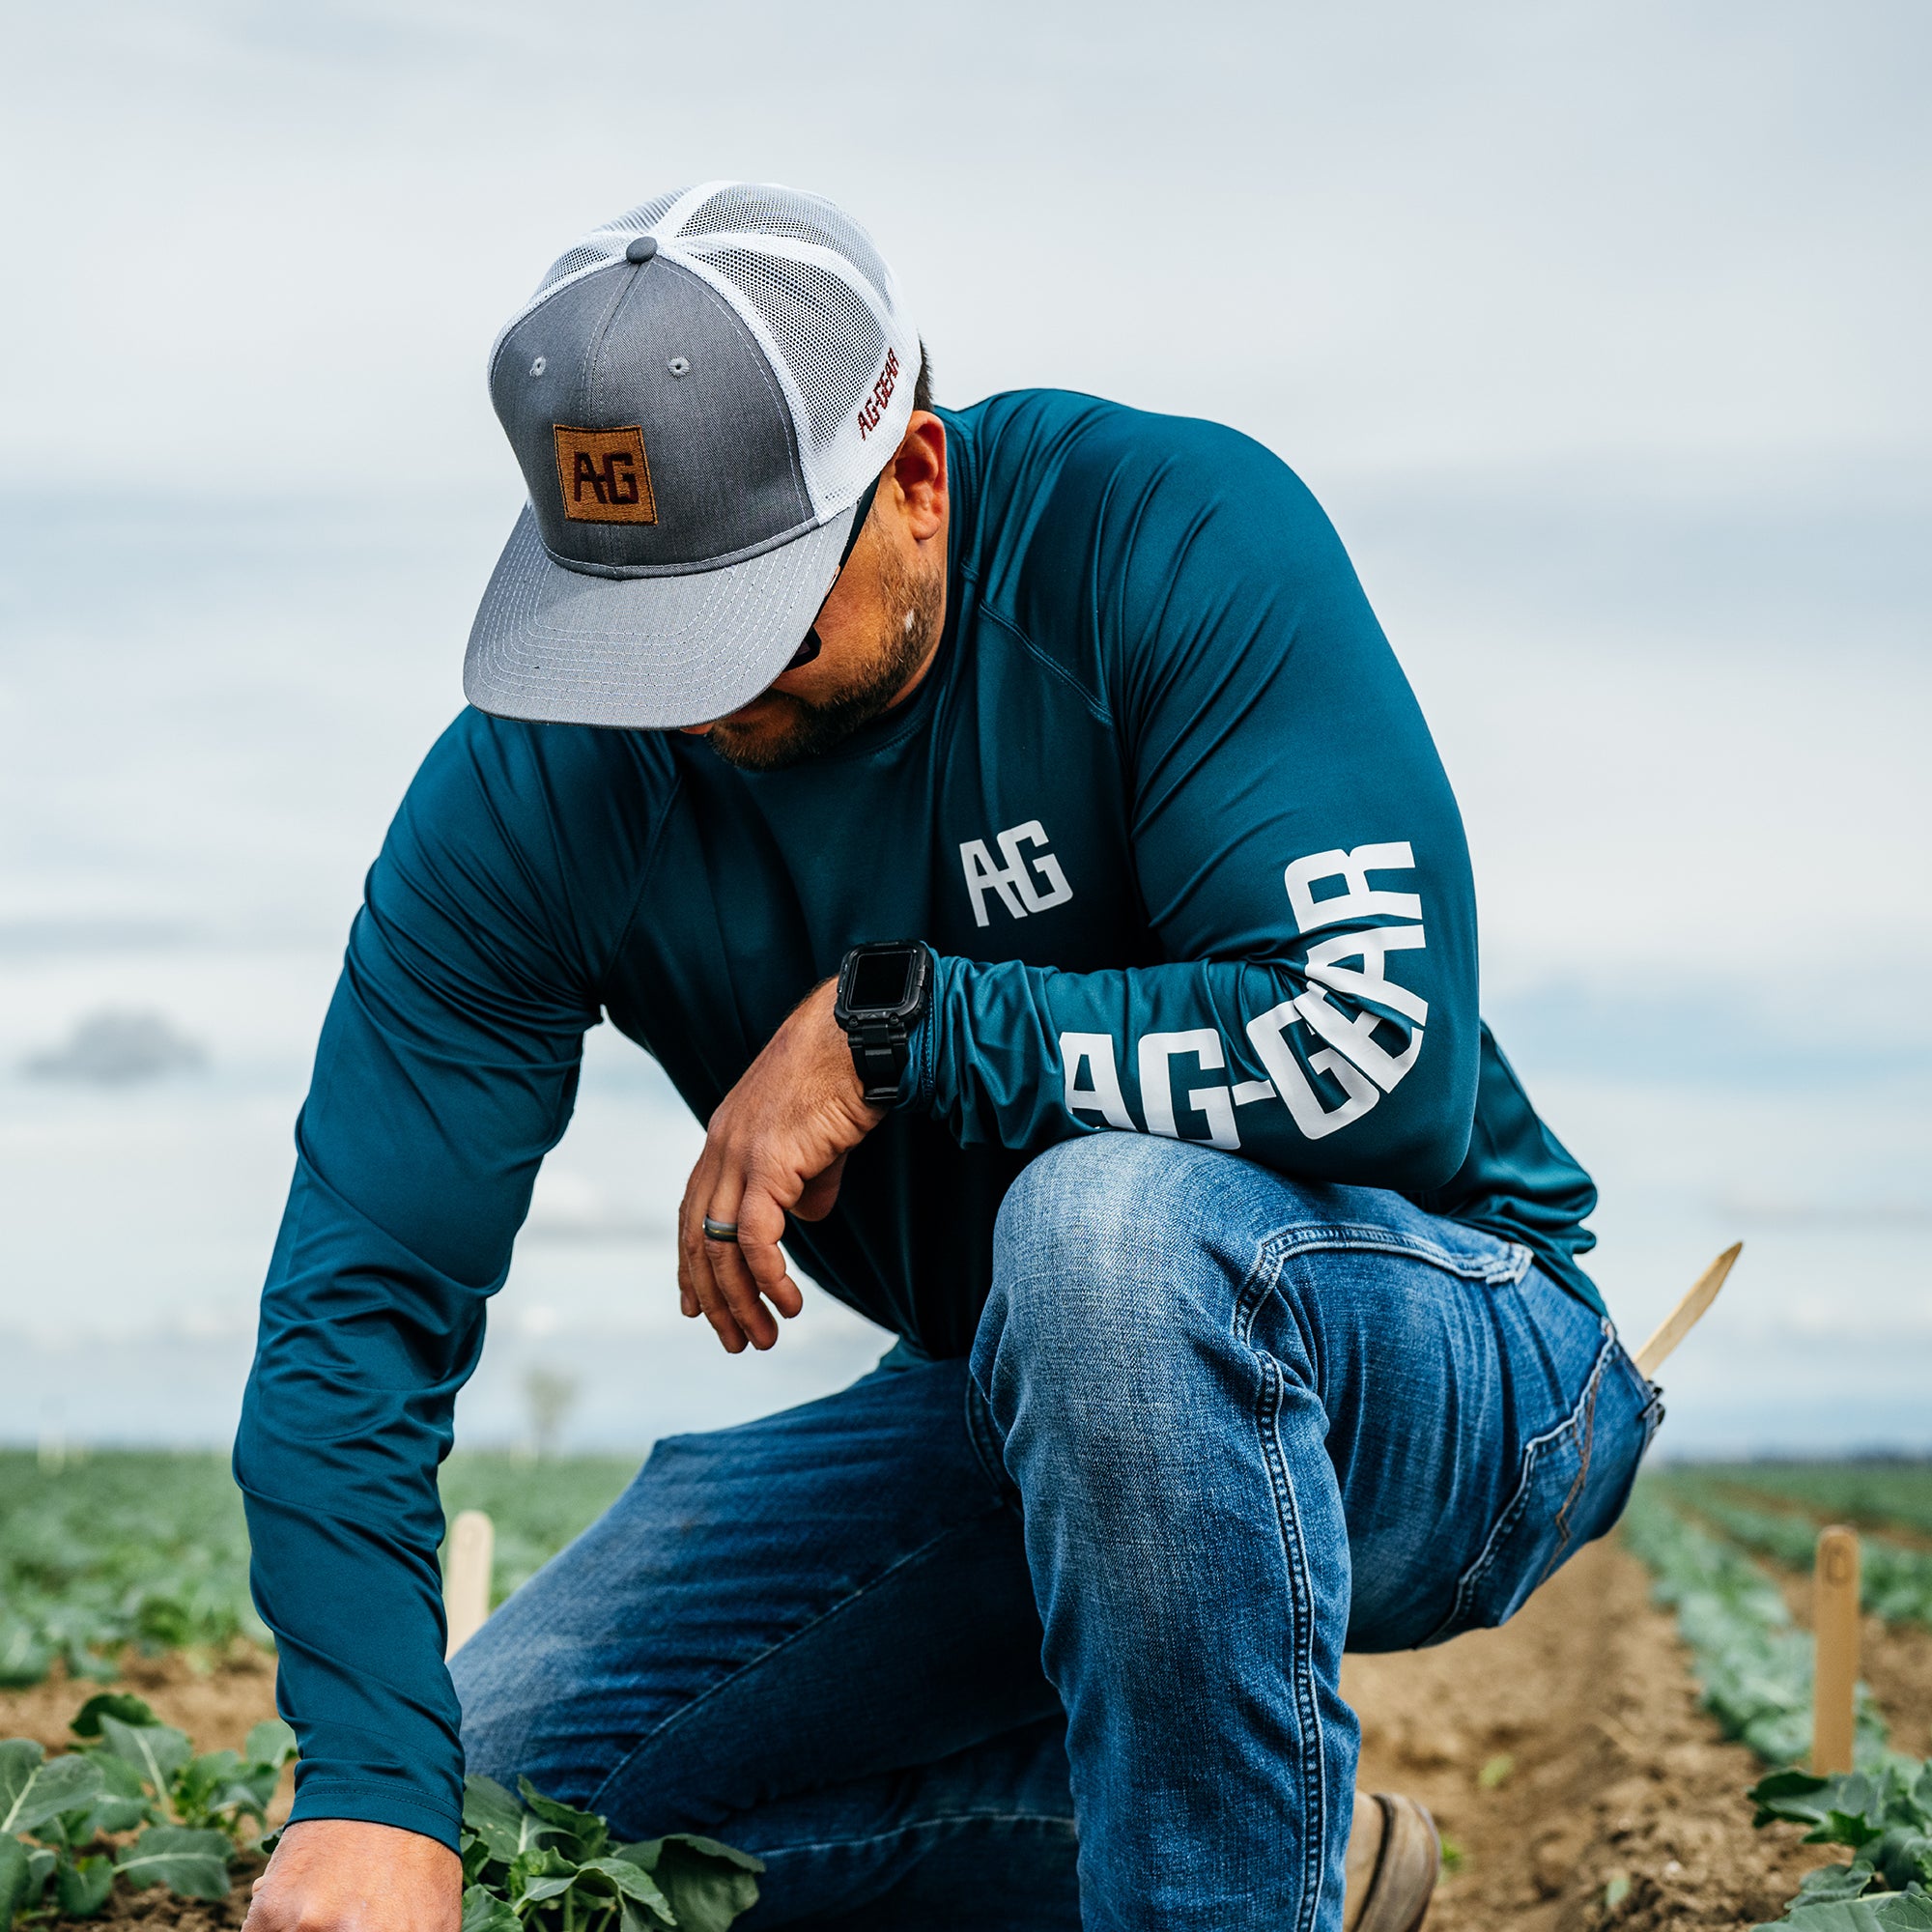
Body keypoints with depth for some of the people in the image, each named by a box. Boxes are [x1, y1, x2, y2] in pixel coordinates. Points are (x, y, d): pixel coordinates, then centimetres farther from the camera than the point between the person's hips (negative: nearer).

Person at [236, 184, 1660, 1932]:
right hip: (1034, 1417, 6)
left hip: (1439, 1362, -5)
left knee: (1108, 1218, -38)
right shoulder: (534, 786, -12)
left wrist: (892, 1023, -28)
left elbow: (1380, 1043, -30)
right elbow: (363, 1290, -14)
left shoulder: (1178, 539, -22)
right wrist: (372, 1788, -25)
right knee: (509, 1775, -3)